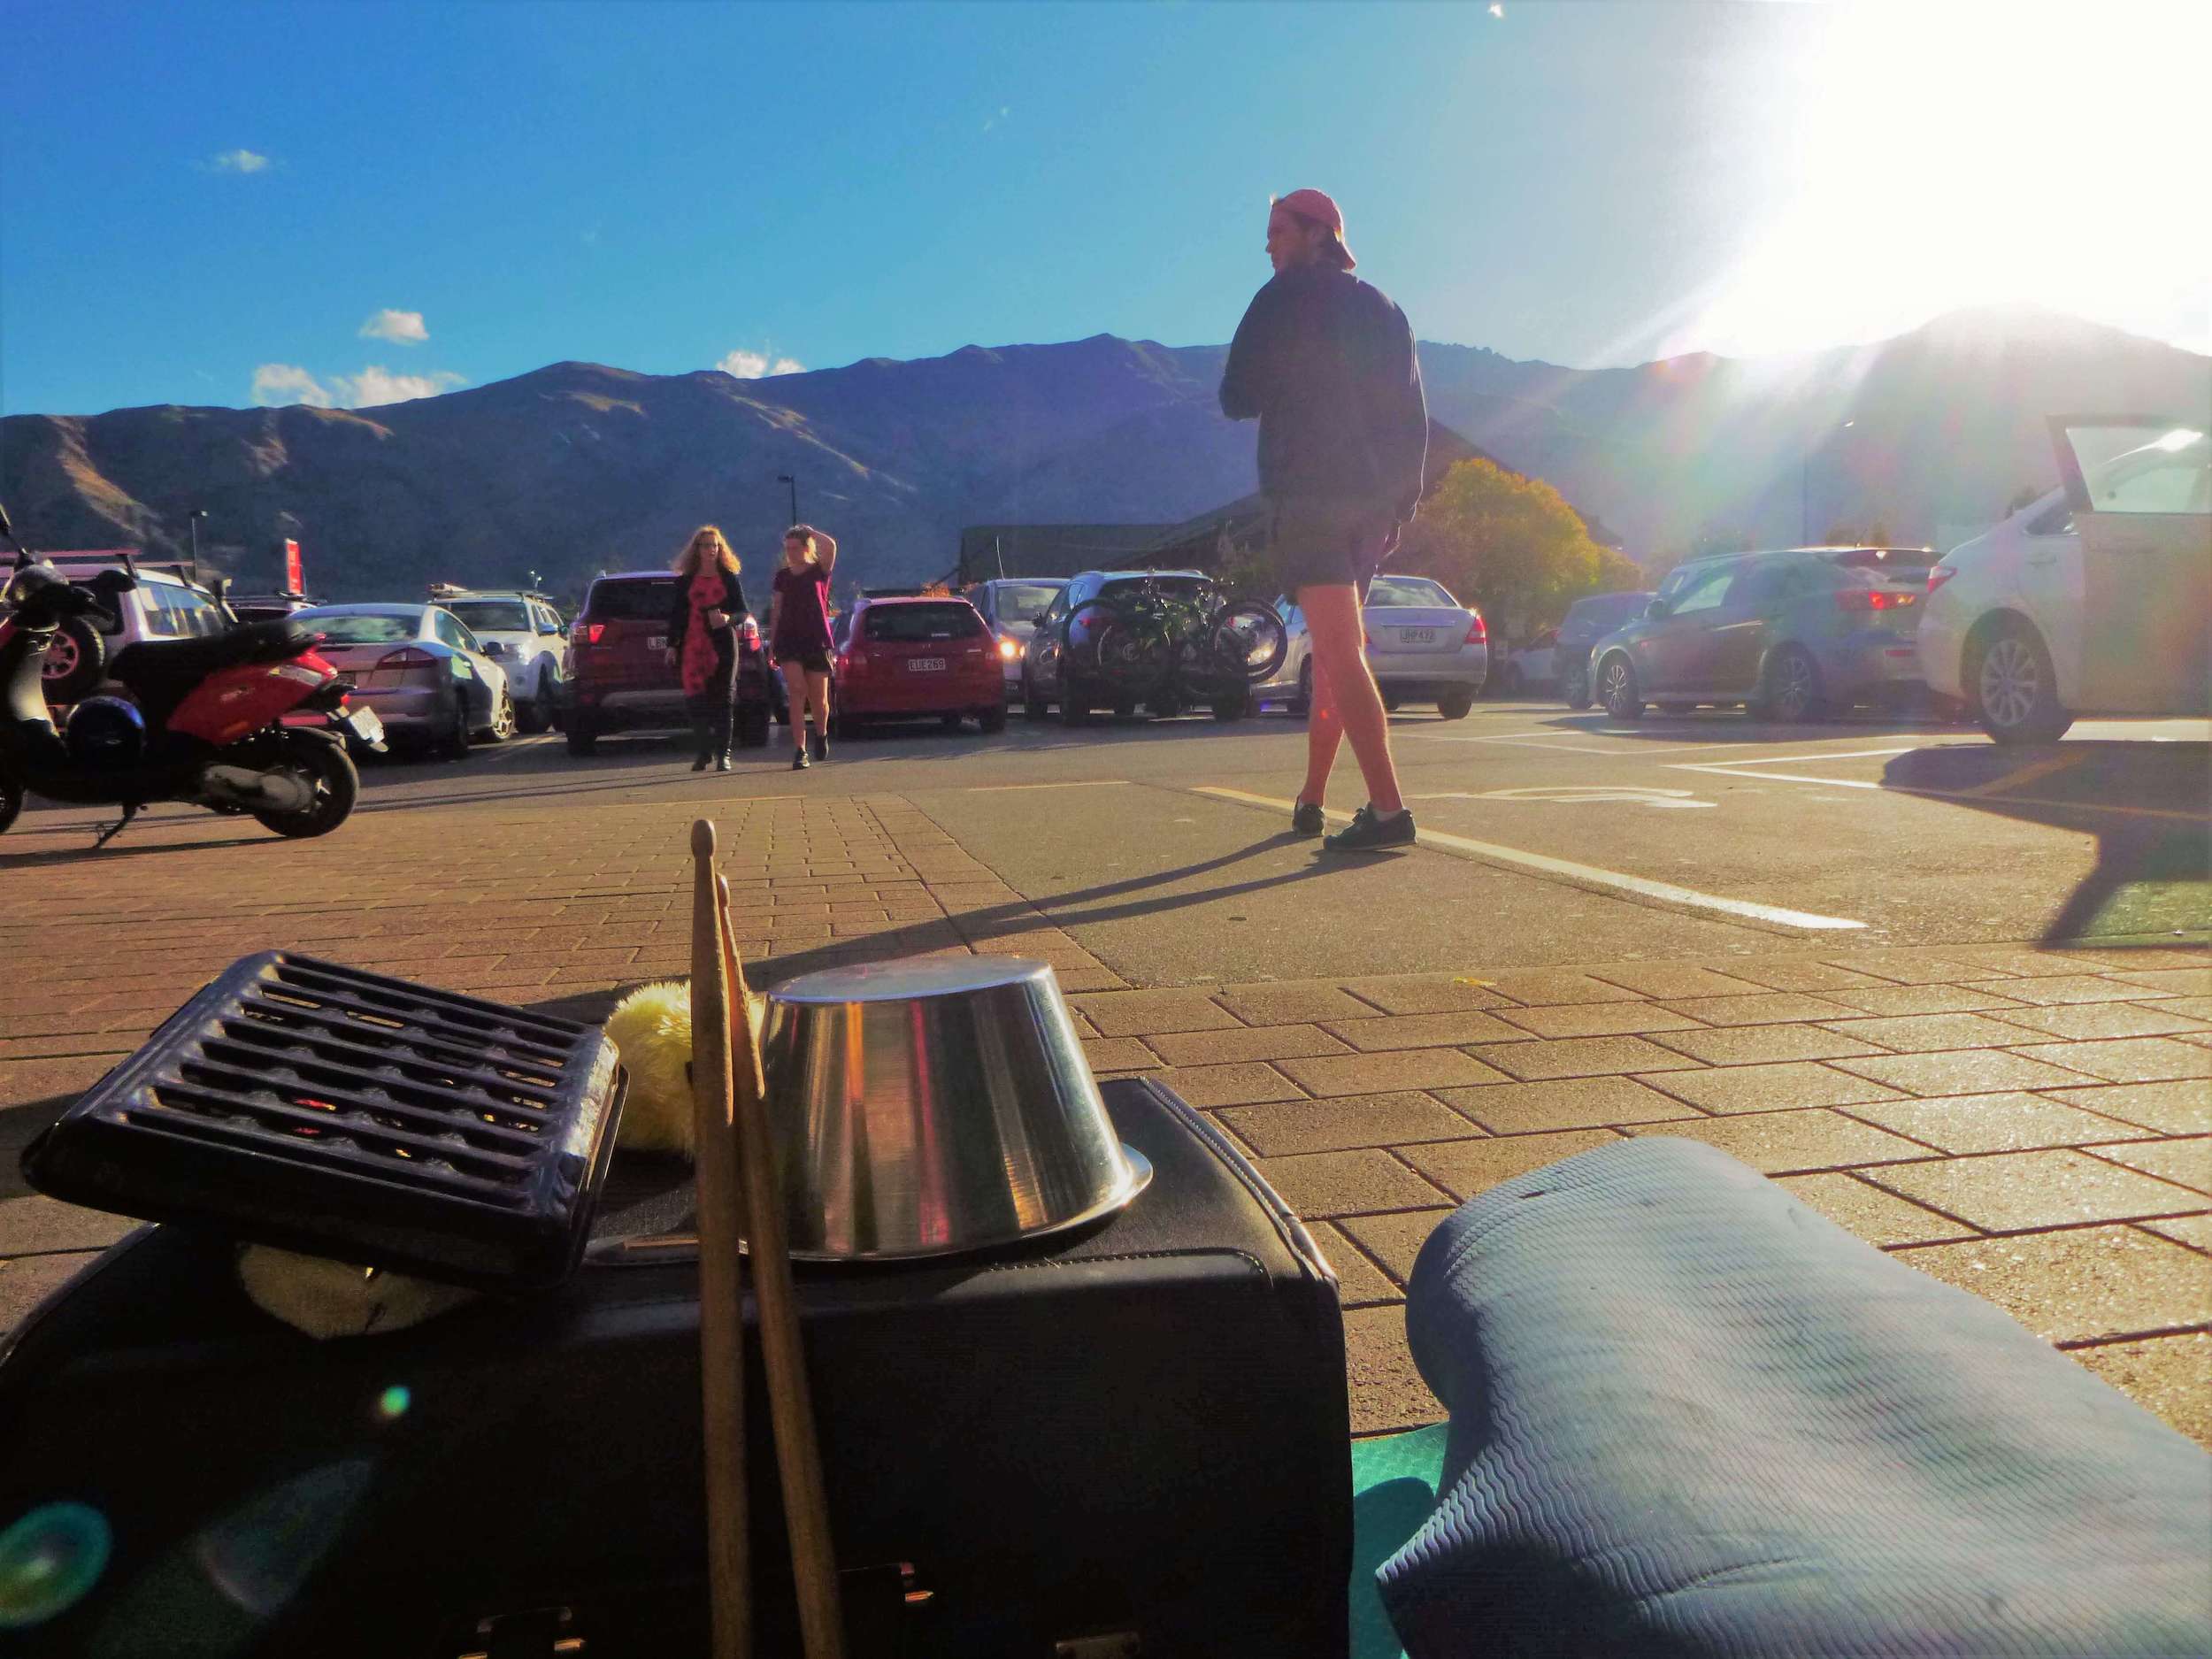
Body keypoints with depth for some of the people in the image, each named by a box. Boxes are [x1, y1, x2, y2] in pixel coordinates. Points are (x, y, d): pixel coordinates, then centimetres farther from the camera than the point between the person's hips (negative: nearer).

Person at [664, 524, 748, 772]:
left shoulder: (729, 578, 9)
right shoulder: (685, 580, 10)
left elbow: (743, 611, 8)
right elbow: (676, 614, 11)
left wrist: (728, 618, -13)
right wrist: (672, 645, 5)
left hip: (723, 645, 0)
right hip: (693, 646, 0)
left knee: (723, 698, -3)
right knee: (695, 698, -7)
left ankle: (723, 754, 1)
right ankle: (704, 752, 7)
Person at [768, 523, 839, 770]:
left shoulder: (820, 571, 2)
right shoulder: (782, 577, 11)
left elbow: (830, 544, -18)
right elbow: (776, 612, 14)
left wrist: (810, 531, -2)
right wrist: (771, 645, 9)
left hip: (817, 641, -2)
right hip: (788, 641, 2)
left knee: (819, 699, 4)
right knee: (797, 692, -13)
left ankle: (821, 734, 36)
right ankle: (801, 751, -15)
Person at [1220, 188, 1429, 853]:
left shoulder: (1285, 299, -2)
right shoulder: (1382, 308, 17)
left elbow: (1237, 399, -1)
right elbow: (1412, 416, 15)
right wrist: (1403, 500, 17)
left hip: (1309, 497, -7)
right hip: (1375, 502, 7)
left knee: (1341, 654, -13)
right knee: (1336, 649, 16)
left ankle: (1387, 808, -22)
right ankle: (1310, 799, 22)